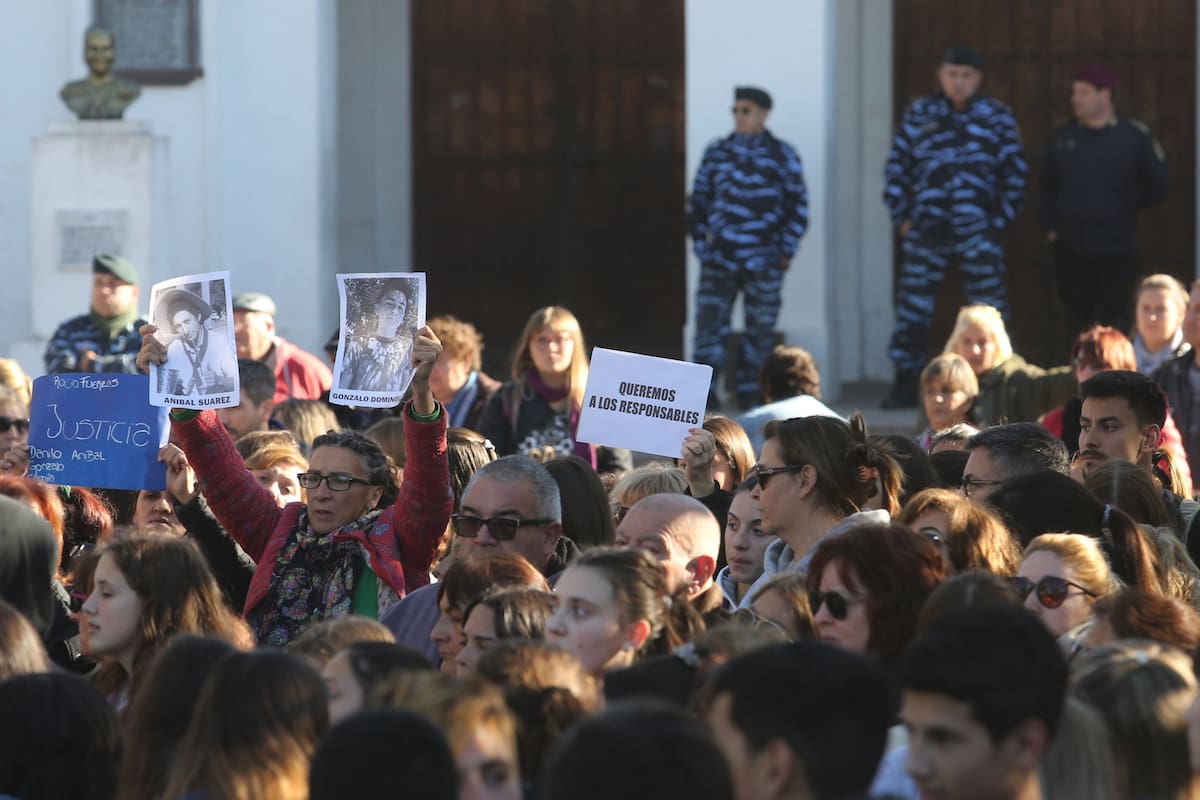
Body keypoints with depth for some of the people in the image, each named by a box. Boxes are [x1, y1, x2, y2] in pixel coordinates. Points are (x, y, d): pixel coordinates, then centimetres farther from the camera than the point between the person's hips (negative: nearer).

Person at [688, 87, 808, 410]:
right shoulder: (717, 152, 8)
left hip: (764, 262, -1)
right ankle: (704, 392, -2)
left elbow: (798, 204, 5)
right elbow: (699, 200, 13)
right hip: (719, 260, 1)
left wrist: (786, 249, 0)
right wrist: (701, 244, 6)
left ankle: (750, 391, 14)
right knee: (709, 323, -6)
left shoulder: (781, 154, 3)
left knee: (760, 329, 3)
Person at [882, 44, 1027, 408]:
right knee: (913, 307, 3)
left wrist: (1001, 220, 0)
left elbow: (1015, 173, 5)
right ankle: (906, 384, 12)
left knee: (990, 310, -3)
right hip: (926, 229, 2)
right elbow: (896, 168, 10)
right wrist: (902, 217, 3)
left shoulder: (996, 116, 5)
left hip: (978, 231, -1)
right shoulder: (919, 115, 8)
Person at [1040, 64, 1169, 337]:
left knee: (1115, 317, 2)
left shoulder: (1134, 136, -5)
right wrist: (1050, 227, 5)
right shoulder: (1063, 137, 6)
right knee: (1077, 316, 10)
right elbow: (1048, 187, 14)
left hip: (1117, 247, -3)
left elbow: (1156, 186, 2)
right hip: (1071, 247, 3)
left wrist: (1125, 209, 1)